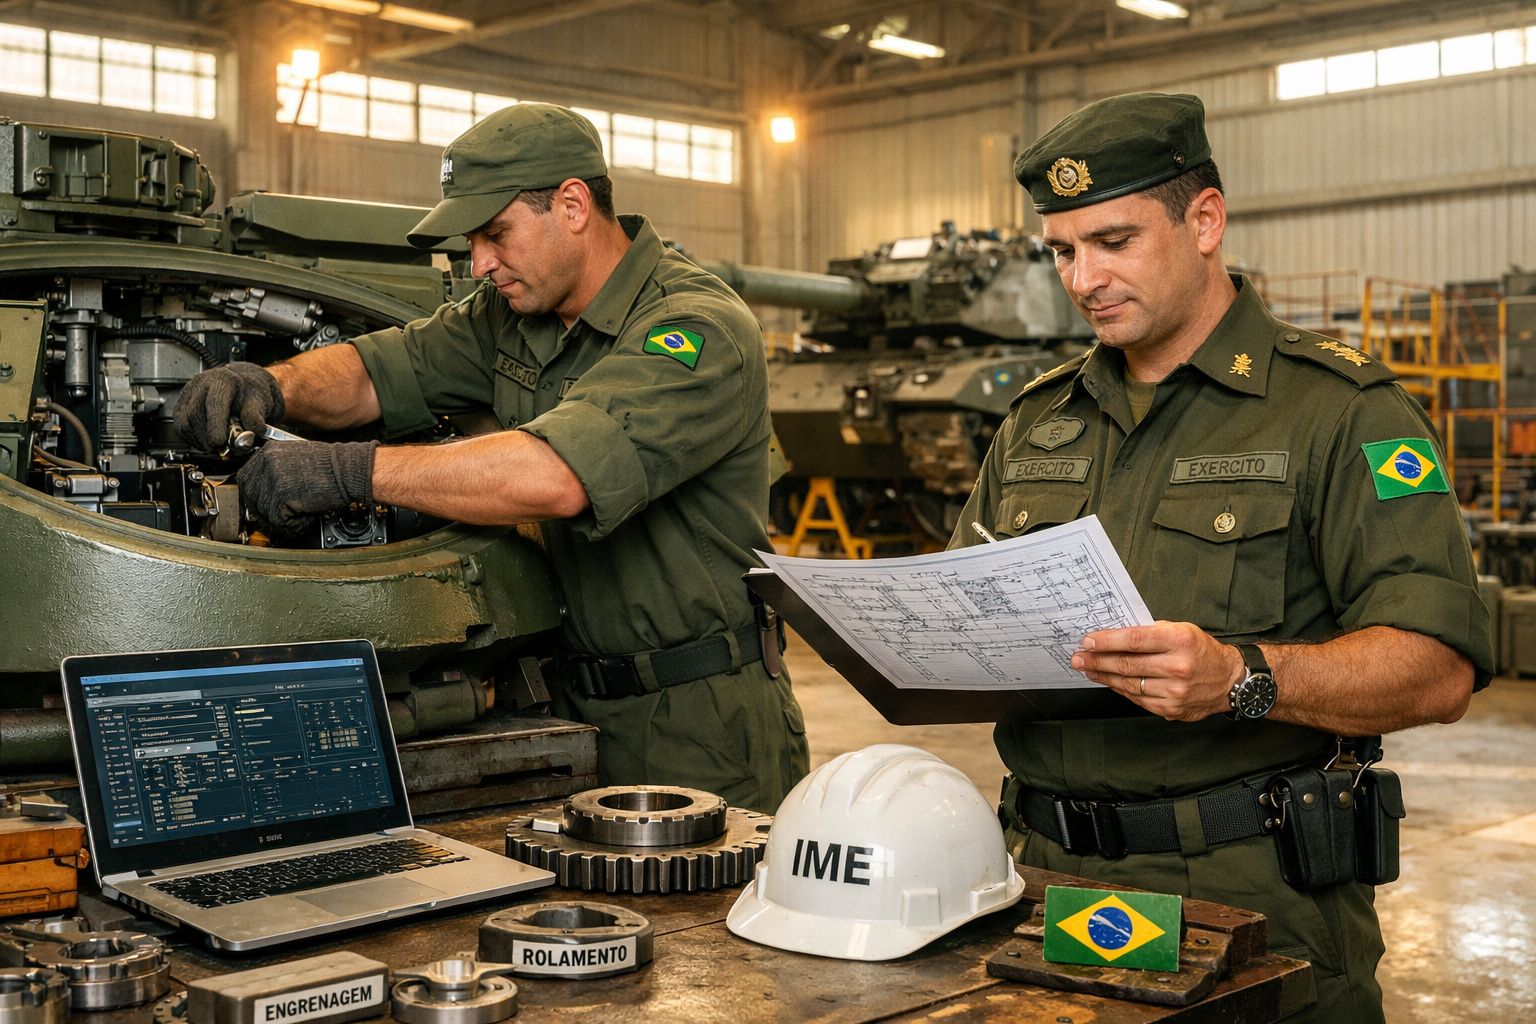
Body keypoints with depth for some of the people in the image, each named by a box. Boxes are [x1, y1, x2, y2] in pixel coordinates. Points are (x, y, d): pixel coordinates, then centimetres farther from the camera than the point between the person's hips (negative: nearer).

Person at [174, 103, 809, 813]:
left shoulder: (700, 330, -20)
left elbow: (555, 475, -34)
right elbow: (376, 373, 10)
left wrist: (350, 470, -31)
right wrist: (275, 386, -13)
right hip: (578, 702, 7)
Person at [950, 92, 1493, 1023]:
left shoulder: (1343, 410, -6)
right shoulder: (1036, 422, 13)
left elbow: (1441, 668, -16)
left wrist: (1241, 678, -31)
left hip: (1252, 890, -5)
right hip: (1049, 874, 5)